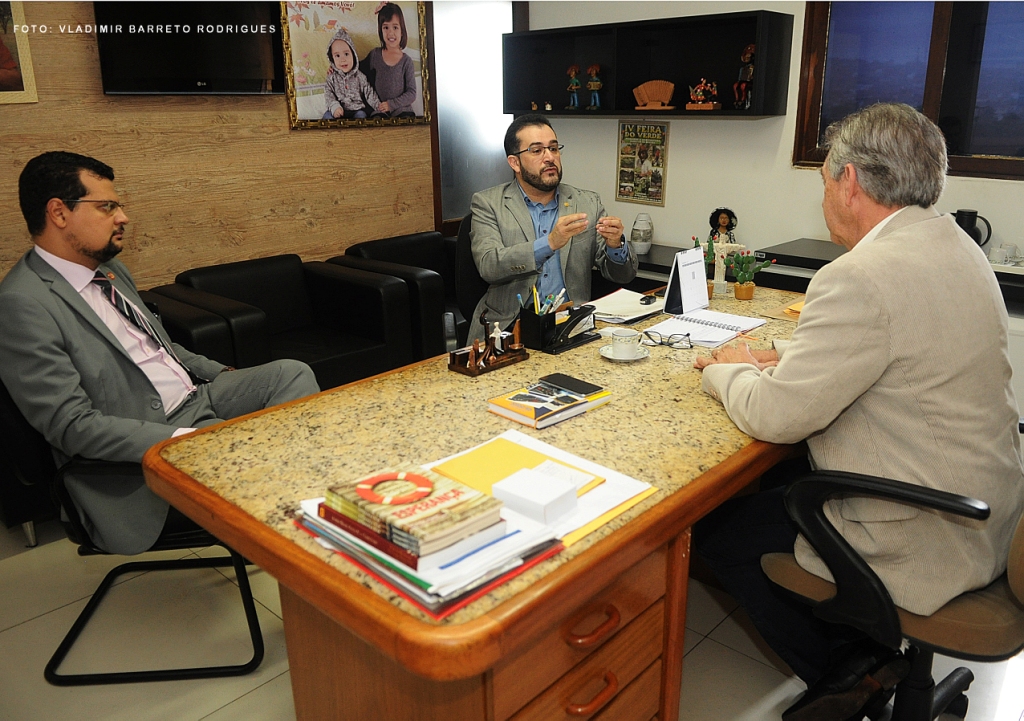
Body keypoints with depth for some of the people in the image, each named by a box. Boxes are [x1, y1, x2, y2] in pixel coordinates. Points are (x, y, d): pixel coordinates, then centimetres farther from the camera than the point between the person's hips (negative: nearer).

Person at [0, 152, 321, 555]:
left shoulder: (108, 269, 10)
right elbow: (70, 425, -22)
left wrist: (223, 375, 10)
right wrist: (183, 440, -28)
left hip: (195, 397, 9)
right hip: (145, 444, -9)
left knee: (292, 373, -5)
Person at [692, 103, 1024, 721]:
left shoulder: (861, 278, -27)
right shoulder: (955, 245, 5)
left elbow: (774, 417, -22)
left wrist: (726, 370, -1)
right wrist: (786, 362, 6)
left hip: (925, 542, -10)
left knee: (712, 526, 1)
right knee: (781, 481, 21)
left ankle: (844, 670, 14)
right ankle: (860, 651, 23)